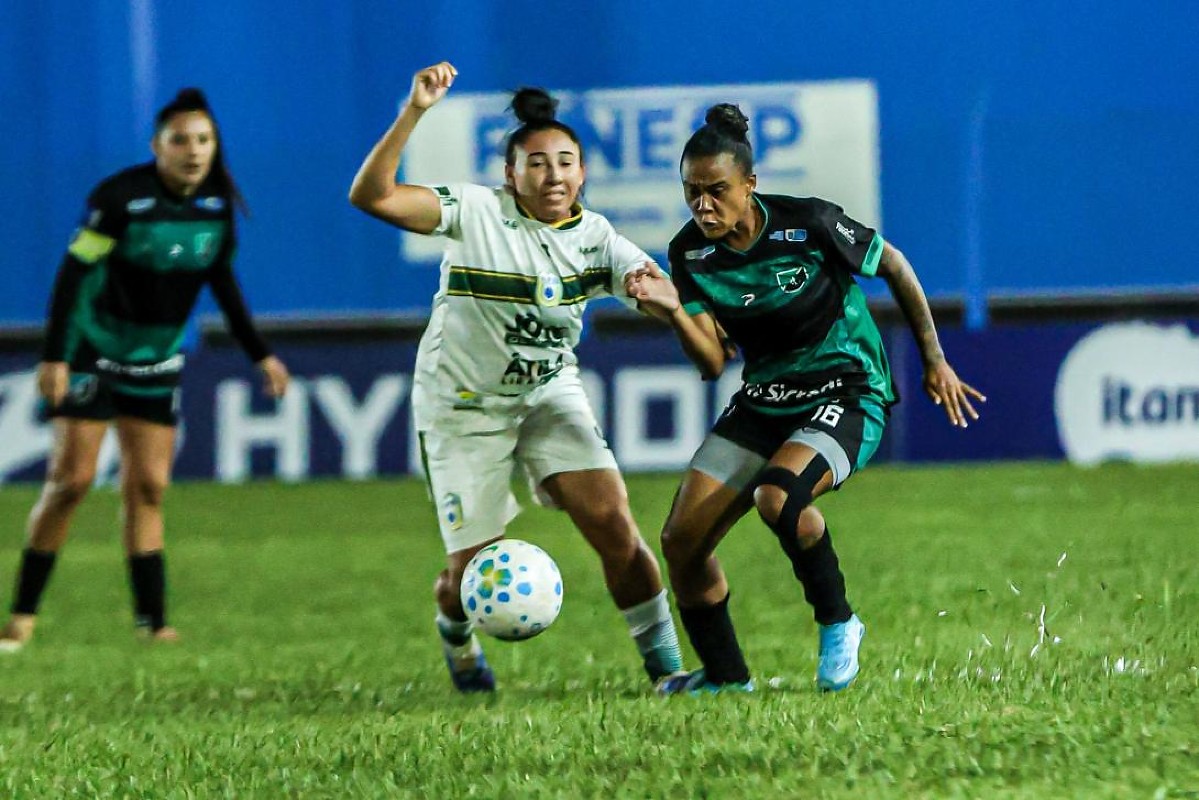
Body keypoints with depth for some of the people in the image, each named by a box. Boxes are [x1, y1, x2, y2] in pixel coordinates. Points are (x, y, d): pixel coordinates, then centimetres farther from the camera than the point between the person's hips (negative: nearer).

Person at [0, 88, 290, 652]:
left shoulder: (218, 204, -2)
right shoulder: (119, 198, -21)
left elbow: (222, 281, 12)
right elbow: (74, 272, -19)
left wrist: (259, 355, 14)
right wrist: (54, 356, -24)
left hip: (157, 362, 5)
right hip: (94, 351, -5)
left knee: (147, 487, 2)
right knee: (72, 478, -10)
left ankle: (152, 621, 2)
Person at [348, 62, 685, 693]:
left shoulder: (593, 237, -5)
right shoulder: (478, 212, -17)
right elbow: (371, 196, -27)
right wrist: (413, 113, -38)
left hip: (551, 392, 3)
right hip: (464, 401, -3)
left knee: (614, 524, -15)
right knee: (474, 569, -1)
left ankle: (665, 665, -4)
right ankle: (455, 635, 36)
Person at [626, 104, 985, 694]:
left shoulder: (808, 225, -18)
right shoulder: (690, 255, -5)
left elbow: (893, 265, -2)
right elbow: (713, 363, -7)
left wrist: (934, 361, 4)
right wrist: (674, 312, -27)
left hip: (846, 395, -6)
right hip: (763, 400, 6)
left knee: (778, 497, -35)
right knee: (681, 539, -6)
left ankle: (837, 624, -9)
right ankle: (725, 677, 12)